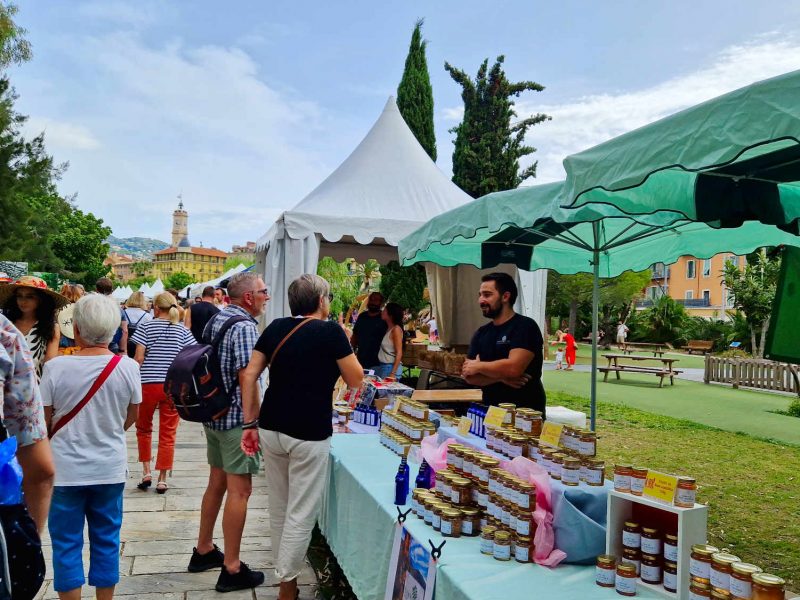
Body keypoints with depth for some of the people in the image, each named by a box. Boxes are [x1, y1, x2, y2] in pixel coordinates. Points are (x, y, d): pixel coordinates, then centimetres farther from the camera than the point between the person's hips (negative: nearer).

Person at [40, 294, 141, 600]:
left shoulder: (55, 367, -15)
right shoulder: (127, 367, -10)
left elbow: (43, 420, -5)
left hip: (66, 468, -1)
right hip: (110, 468, 2)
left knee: (67, 543, 13)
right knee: (106, 540, 15)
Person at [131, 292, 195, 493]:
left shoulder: (146, 326, 0)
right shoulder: (182, 330, 5)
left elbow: (139, 357, -6)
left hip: (148, 384, -1)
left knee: (143, 428, 20)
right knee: (168, 433, 6)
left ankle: (146, 472, 17)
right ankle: (162, 479, 9)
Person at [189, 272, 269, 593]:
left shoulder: (215, 319, 9)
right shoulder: (244, 327, -19)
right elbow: (246, 380, -24)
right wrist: (254, 423, -19)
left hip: (213, 414, 10)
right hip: (236, 419, -9)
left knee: (217, 482, 20)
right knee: (240, 490, -2)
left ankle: (204, 550, 32)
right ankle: (231, 569, 6)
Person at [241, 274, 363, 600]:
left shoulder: (276, 327, 6)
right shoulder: (330, 331, -9)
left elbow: (249, 376, 3)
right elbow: (356, 380, -2)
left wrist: (250, 423, 8)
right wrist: (341, 341, 11)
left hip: (272, 430, 6)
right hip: (309, 435, -6)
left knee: (278, 510, 19)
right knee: (301, 515, 6)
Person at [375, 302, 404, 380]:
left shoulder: (396, 329, -10)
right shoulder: (388, 328, 13)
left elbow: (399, 353, -15)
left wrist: (393, 373, -20)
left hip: (391, 367, -8)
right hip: (382, 366, 8)